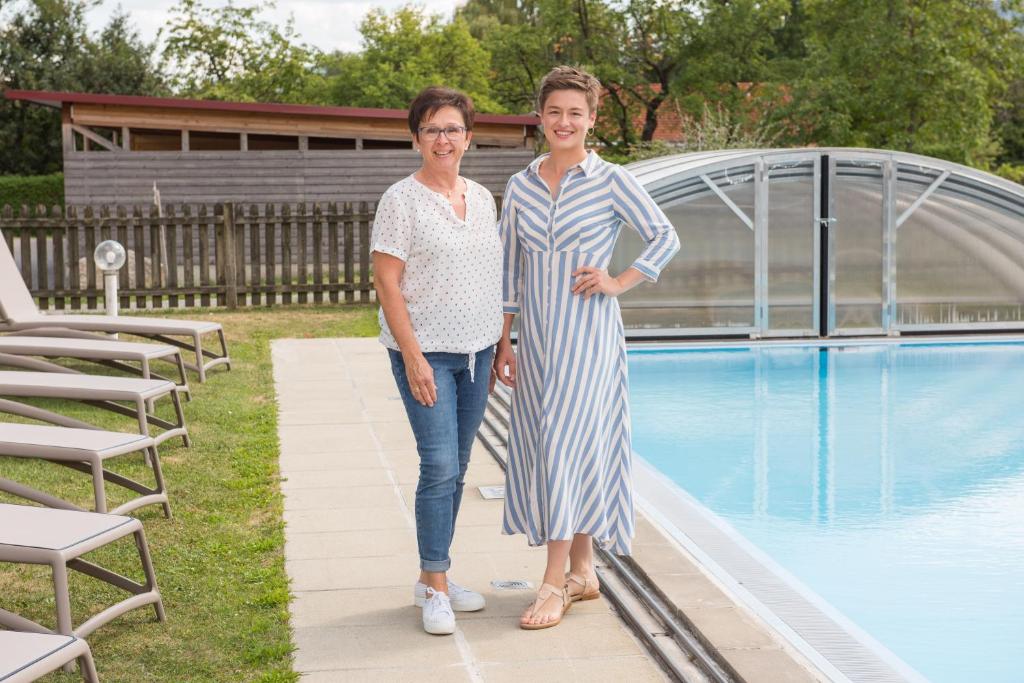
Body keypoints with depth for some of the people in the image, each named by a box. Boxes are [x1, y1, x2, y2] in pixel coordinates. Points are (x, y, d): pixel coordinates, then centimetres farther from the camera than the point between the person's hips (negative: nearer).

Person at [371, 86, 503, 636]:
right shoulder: (402, 200, -7)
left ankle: (432, 578, 22)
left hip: (475, 351, 6)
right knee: (440, 467, -10)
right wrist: (413, 356, -17)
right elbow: (387, 284, -11)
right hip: (425, 351, -6)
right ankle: (435, 589, 1)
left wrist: (497, 349, 14)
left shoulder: (482, 198, 11)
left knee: (454, 470, 10)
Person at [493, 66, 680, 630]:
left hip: (588, 332, -5)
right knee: (541, 445, 7)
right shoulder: (520, 187, 8)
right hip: (536, 334, 5)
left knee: (568, 441, -10)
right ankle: (582, 571, 19)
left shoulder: (611, 181, -4)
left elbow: (665, 238, 0)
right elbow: (508, 270, 11)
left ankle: (555, 584, -6)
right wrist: (503, 342, 9)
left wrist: (619, 282, -9)